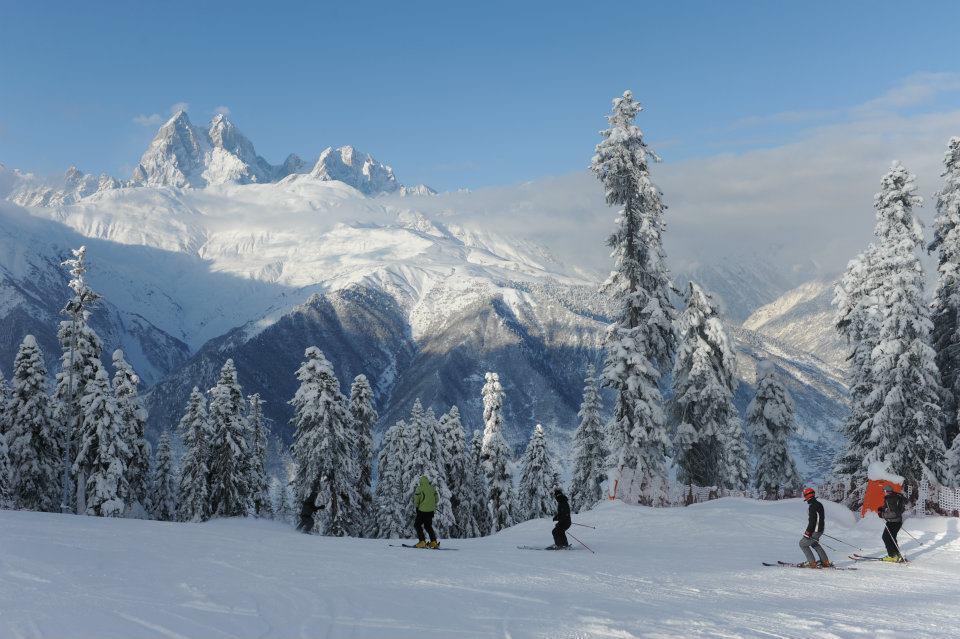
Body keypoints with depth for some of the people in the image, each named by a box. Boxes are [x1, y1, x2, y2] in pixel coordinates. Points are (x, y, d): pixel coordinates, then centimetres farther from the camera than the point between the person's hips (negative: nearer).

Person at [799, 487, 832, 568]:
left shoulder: (812, 507, -22)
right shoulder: (819, 504, 8)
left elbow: (812, 521, -25)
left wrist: (808, 532, -19)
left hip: (815, 531, -10)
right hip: (820, 529, 10)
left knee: (803, 544, 4)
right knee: (814, 543, 30)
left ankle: (812, 563, 1)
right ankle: (825, 562, 30)